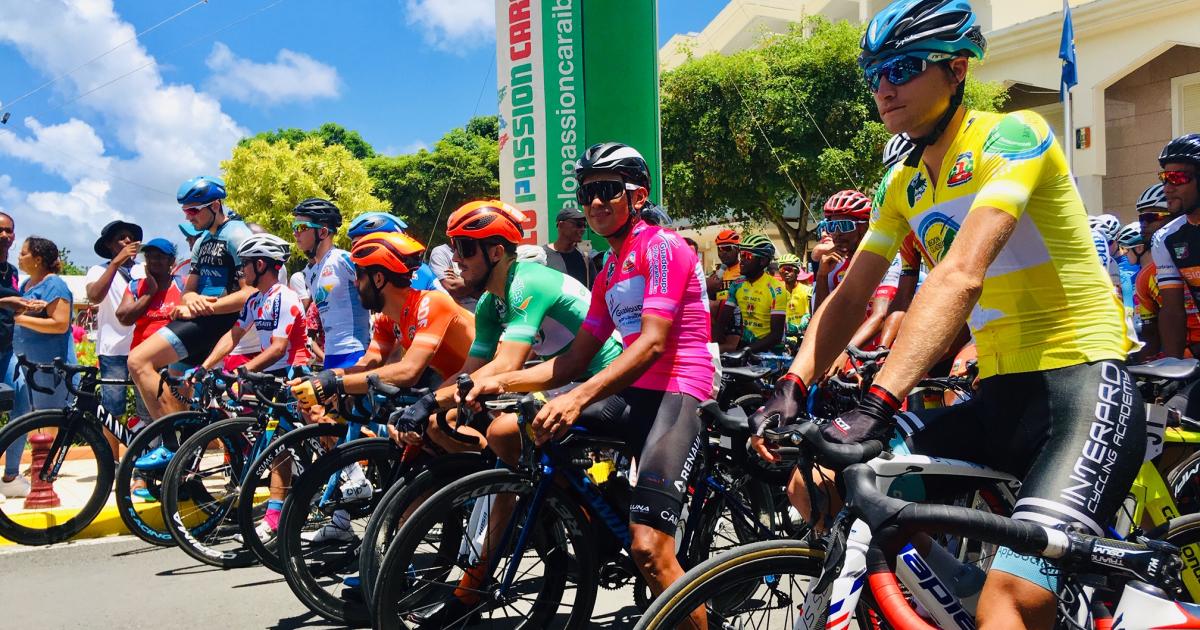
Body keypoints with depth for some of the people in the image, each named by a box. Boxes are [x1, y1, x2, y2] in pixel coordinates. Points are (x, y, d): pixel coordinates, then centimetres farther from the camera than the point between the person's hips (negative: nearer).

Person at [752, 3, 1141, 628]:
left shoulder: (1011, 134, -12)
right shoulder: (900, 186, 12)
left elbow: (962, 274, -27)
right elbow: (849, 297, 7)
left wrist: (878, 401, -36)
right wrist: (792, 386, -11)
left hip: (1082, 384, -7)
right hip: (999, 395, 7)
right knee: (816, 484, -4)